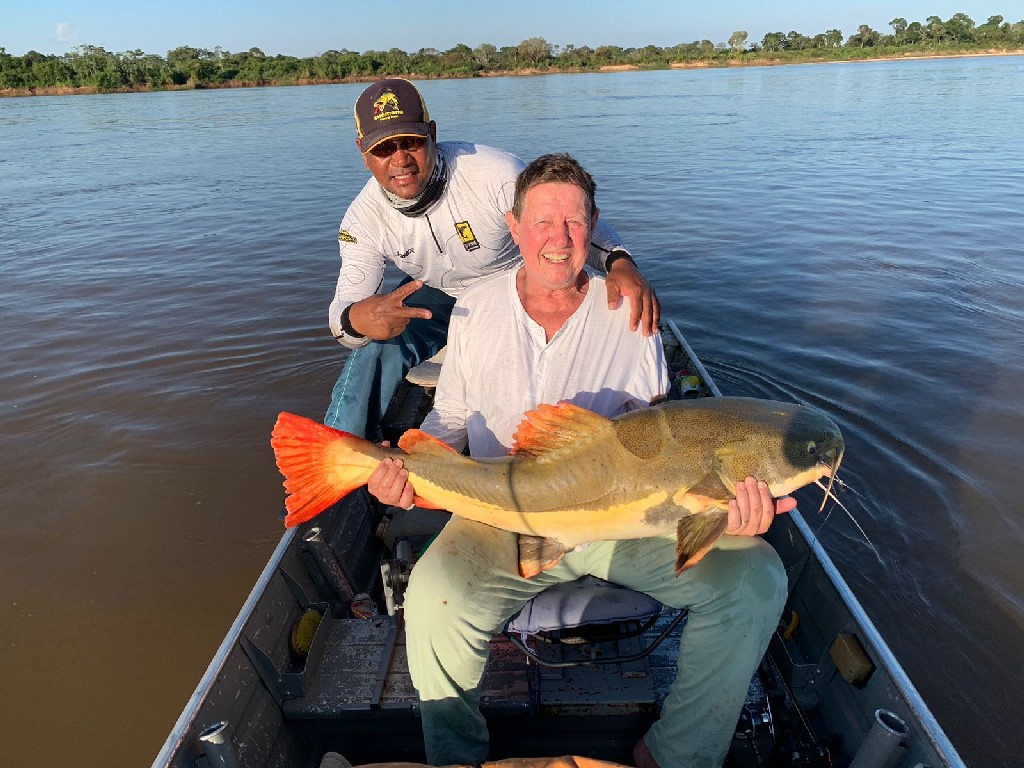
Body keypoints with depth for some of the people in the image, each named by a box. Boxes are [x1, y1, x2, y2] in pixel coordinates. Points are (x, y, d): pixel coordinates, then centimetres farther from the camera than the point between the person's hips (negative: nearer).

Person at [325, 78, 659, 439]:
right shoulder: (363, 219, -17)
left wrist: (620, 263, -43)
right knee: (373, 350, -22)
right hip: (432, 297, 2)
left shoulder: (495, 173, -30)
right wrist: (355, 319, -47)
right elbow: (343, 310, -19)